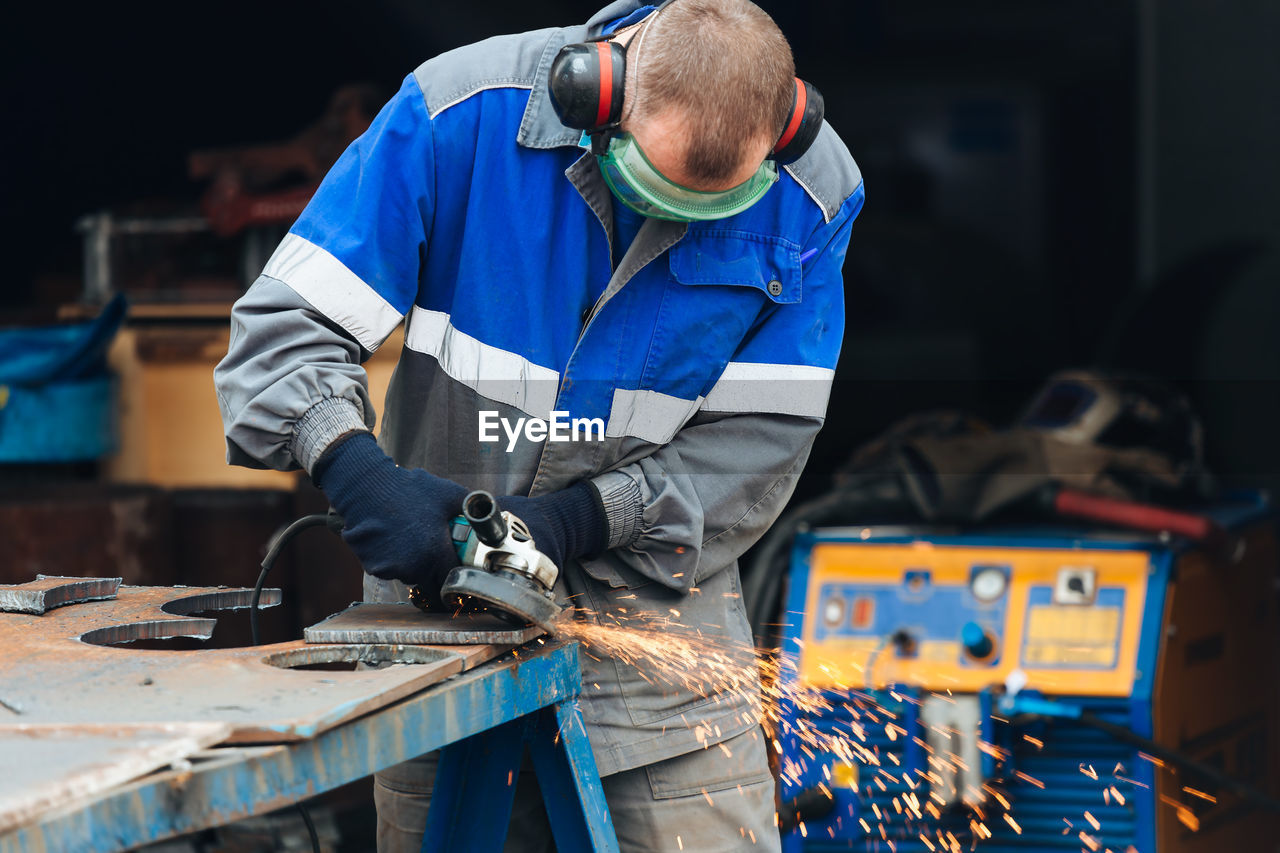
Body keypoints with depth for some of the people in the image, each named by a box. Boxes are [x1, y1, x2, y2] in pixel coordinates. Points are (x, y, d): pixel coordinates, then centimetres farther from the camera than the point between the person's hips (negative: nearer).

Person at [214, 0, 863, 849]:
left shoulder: (810, 194, -12)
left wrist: (577, 520, -20)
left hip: (653, 589, 0)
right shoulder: (463, 116, -17)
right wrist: (354, 468, -32)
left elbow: (760, 434, -8)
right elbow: (289, 319, -14)